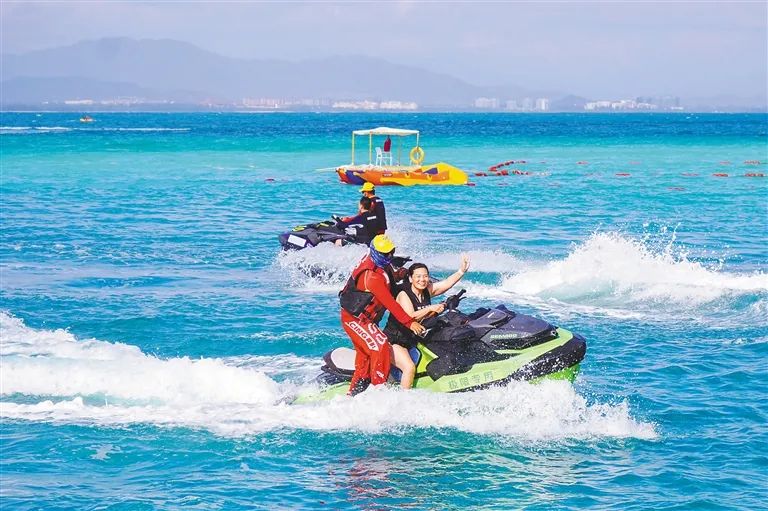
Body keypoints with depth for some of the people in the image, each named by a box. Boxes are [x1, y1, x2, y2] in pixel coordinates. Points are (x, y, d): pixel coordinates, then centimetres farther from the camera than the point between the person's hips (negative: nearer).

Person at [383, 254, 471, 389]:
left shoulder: (428, 290, 3)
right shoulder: (404, 295, -15)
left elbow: (448, 282, -11)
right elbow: (411, 316, -29)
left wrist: (462, 270, -25)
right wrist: (431, 308, -28)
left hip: (414, 340, 8)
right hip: (394, 341, -8)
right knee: (410, 367, -28)